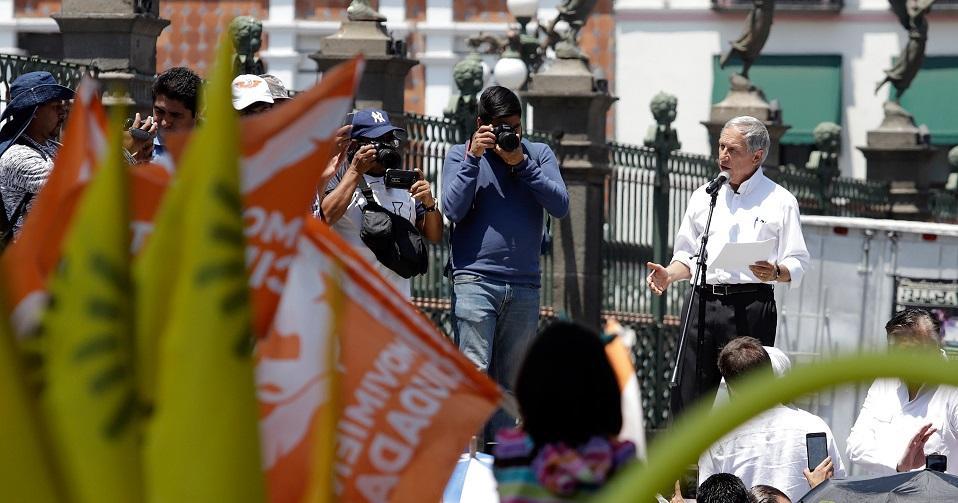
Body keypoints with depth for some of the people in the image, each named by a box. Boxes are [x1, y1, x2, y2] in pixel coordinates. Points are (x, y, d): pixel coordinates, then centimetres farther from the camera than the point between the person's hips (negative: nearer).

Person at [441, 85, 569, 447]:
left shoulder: (540, 155, 13)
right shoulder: (461, 155, 9)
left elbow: (560, 206, -1)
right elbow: (453, 209, -4)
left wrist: (522, 165, -8)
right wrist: (474, 157, -7)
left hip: (524, 285, 3)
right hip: (475, 279, -3)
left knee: (510, 382, 5)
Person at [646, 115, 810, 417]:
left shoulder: (779, 202, 5)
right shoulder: (703, 197, 18)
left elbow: (797, 266, 1)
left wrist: (775, 273, -20)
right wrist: (669, 275, 1)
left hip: (751, 307, -4)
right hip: (702, 302, 4)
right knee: (687, 397, -1)